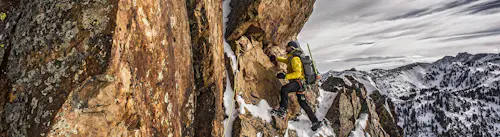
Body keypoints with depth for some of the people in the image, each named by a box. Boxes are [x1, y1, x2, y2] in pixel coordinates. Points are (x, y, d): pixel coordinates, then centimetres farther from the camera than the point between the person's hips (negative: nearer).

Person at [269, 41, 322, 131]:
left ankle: (282, 111, -35)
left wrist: (285, 76, -29)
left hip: (298, 82, -11)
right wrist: (276, 58, 43)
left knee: (284, 89, -33)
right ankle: (315, 122, 17)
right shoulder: (291, 58, 20)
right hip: (299, 83, 11)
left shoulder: (295, 59, -12)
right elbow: (286, 60, 45)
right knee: (303, 103, 11)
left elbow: (297, 73, -23)